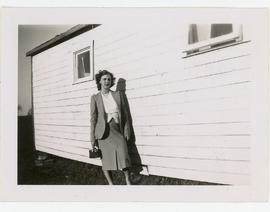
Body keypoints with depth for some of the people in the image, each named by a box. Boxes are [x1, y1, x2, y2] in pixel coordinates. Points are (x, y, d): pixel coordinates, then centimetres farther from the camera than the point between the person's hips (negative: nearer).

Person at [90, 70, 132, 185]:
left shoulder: (118, 94, 9)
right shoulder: (95, 98, 4)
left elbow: (125, 114, 9)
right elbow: (93, 118, 2)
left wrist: (127, 130, 1)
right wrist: (93, 138, -1)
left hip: (117, 130, 1)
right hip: (104, 131, -1)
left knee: (123, 155, -7)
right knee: (106, 158, 2)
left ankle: (128, 182, 9)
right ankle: (111, 184, 15)